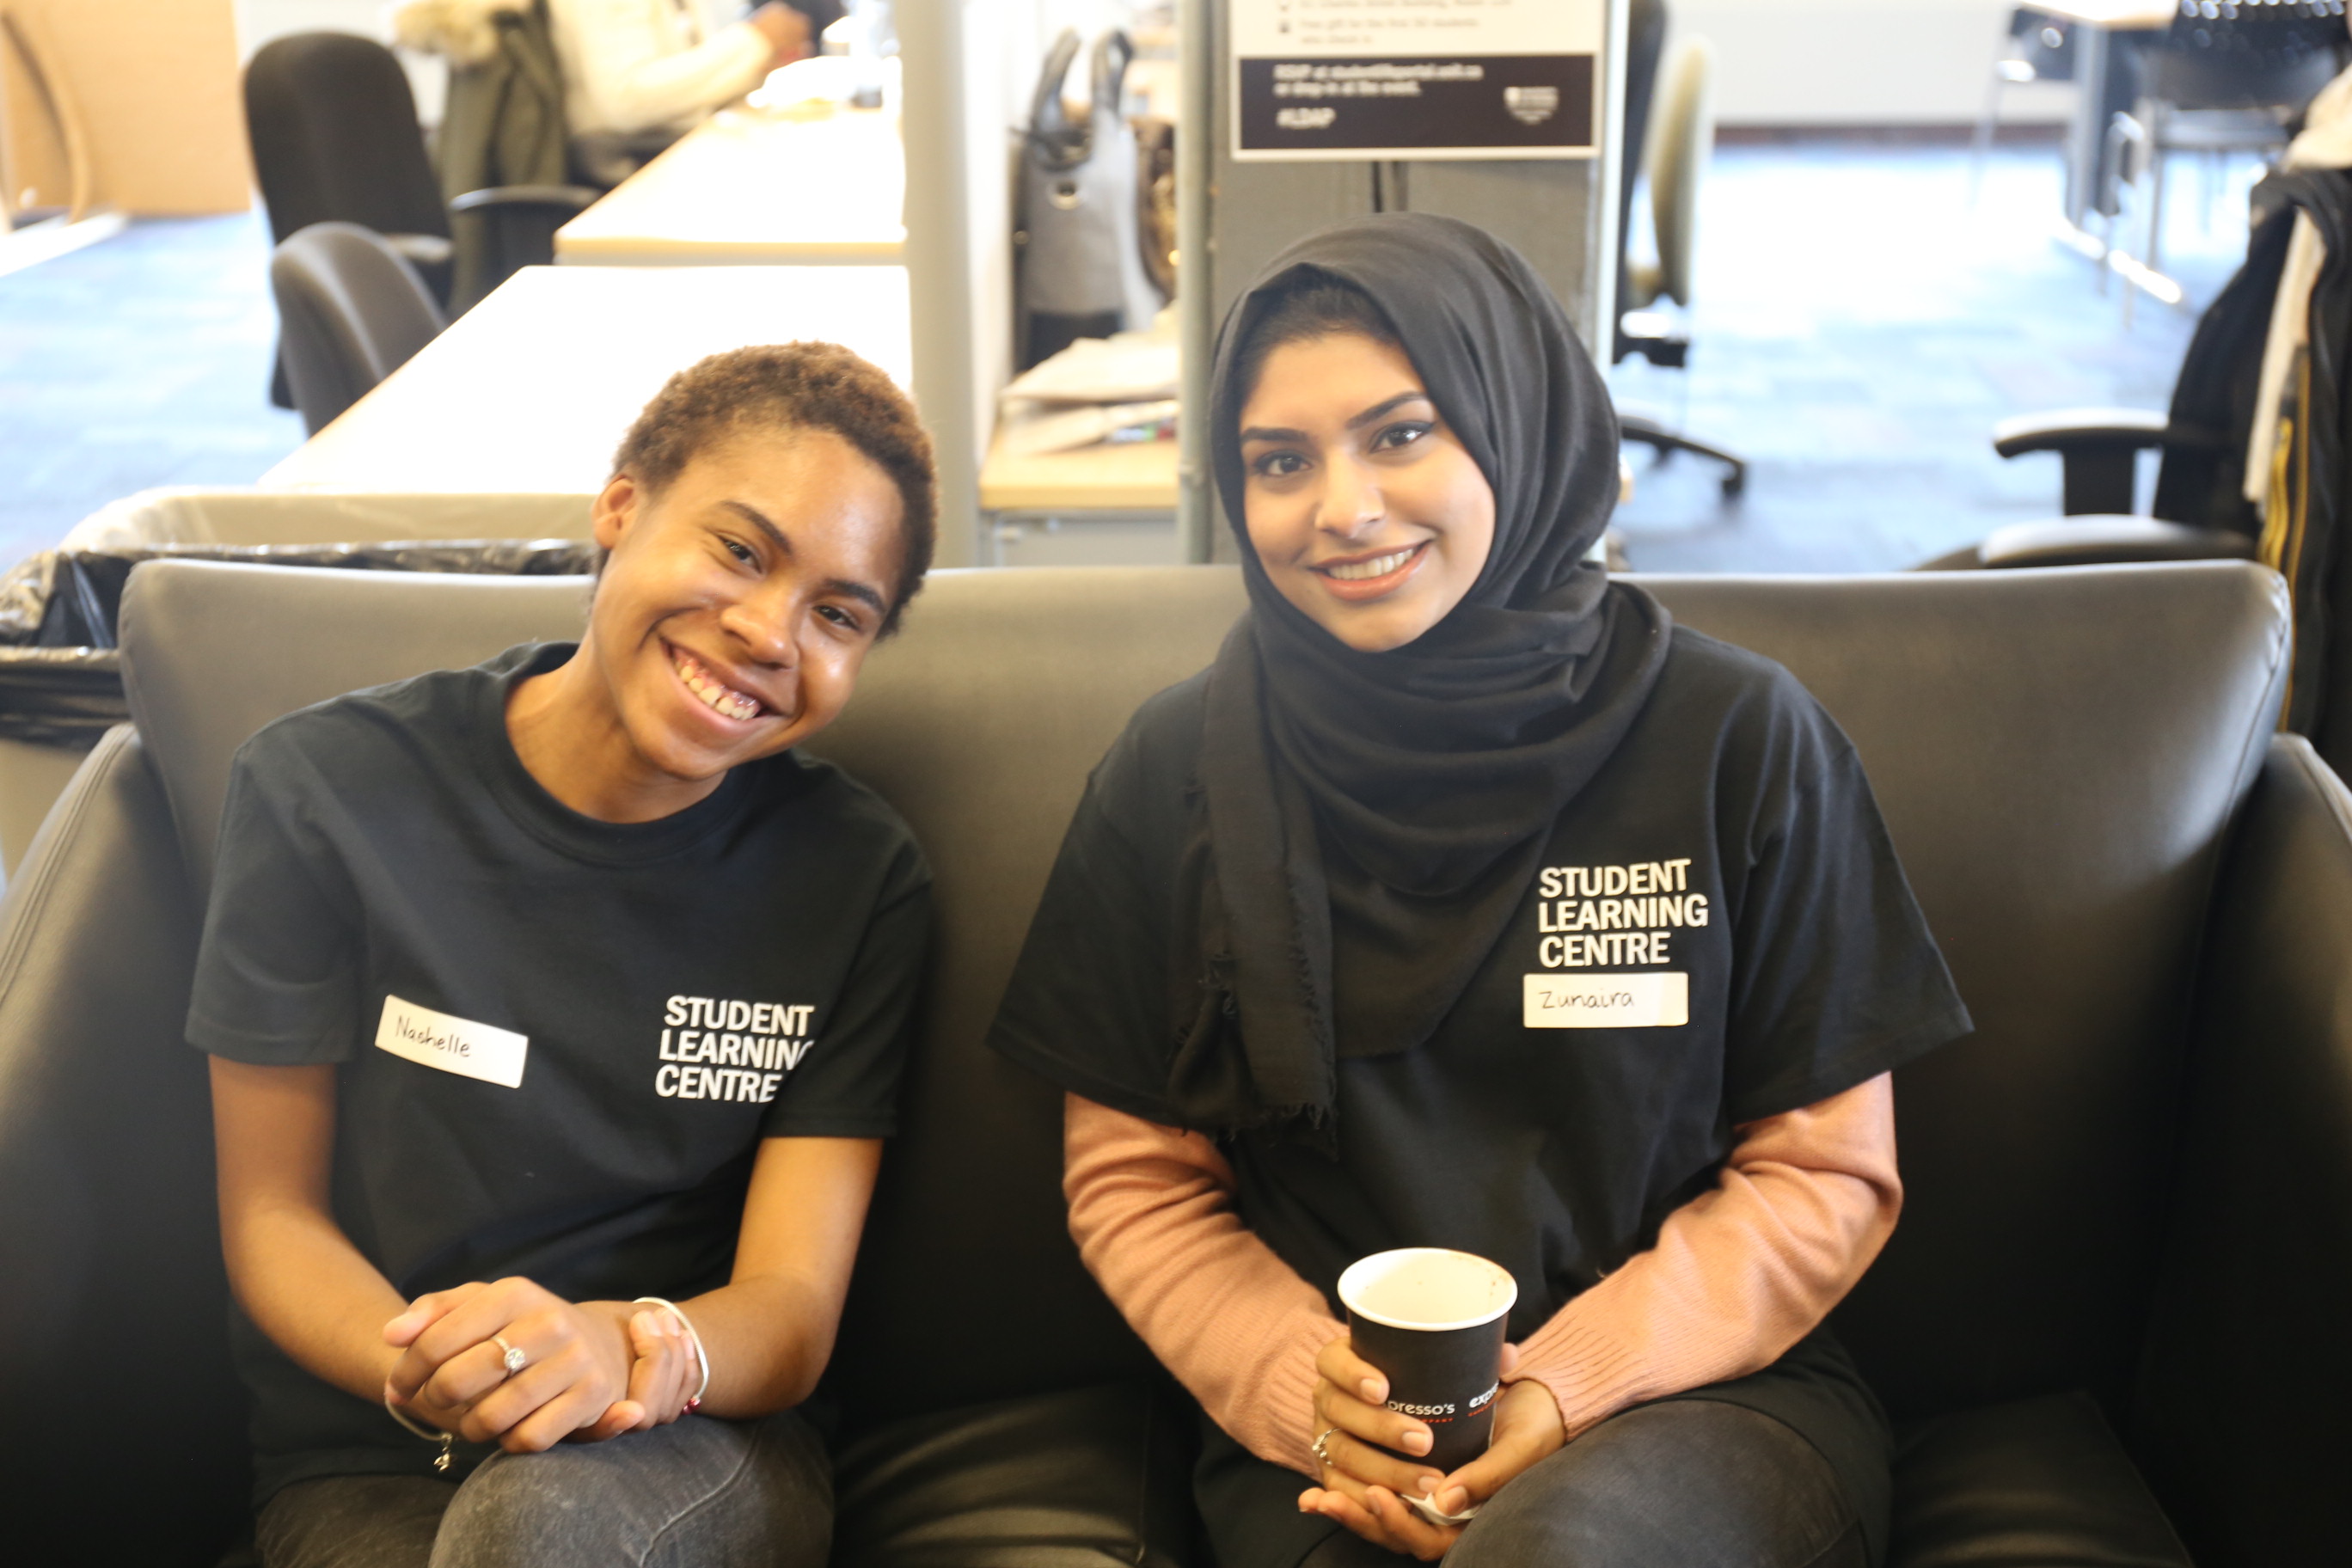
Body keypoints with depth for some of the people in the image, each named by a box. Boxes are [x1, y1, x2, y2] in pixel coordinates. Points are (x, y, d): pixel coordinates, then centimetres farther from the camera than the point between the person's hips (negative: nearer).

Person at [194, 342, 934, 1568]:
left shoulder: (857, 877, -3)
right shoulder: (324, 792, -4)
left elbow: (791, 1307, -7)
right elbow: (272, 1215, 0)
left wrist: (626, 1349, -30)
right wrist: (427, 1367, -22)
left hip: (700, 1461, 0)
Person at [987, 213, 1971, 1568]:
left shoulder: (1740, 739, -1)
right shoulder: (1179, 772, 4)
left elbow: (1825, 1170, 2)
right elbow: (1134, 1177, 8)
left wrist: (1568, 1392, -11)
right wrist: (1299, 1383, -11)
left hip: (1710, 1394, -1)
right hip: (1325, 1445, 2)